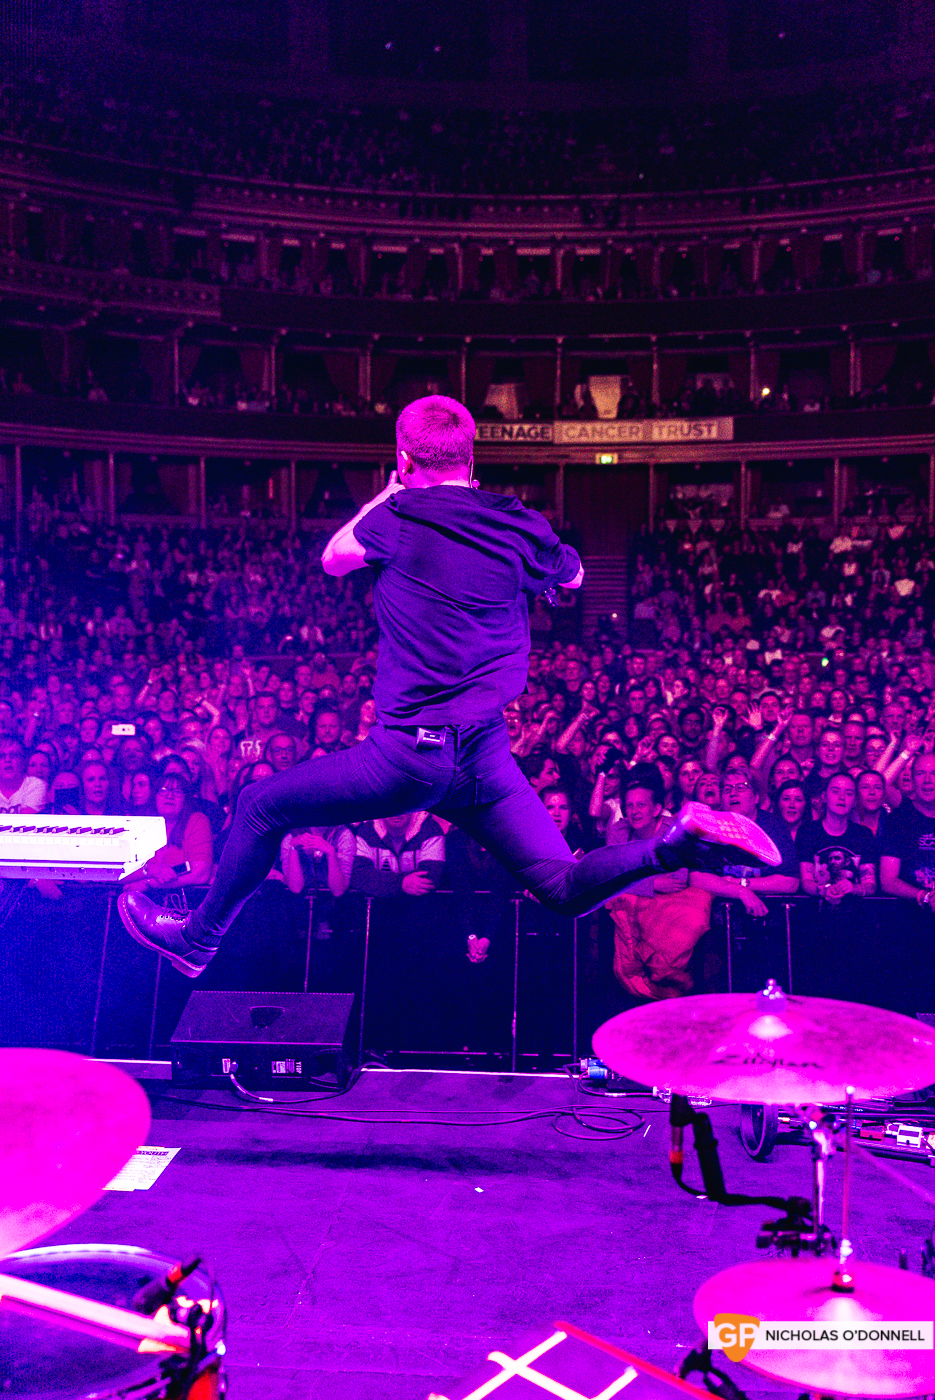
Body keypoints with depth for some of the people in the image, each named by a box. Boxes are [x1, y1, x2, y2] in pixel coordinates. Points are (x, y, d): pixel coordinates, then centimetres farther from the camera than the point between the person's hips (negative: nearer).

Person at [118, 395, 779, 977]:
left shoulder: (399, 516, -3)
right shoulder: (519, 524, 7)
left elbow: (333, 559, 17)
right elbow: (573, 576, 28)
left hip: (412, 752, -5)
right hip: (489, 758, 5)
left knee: (262, 806, 14)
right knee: (567, 889, 9)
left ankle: (199, 937, 29)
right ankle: (684, 839, -17)